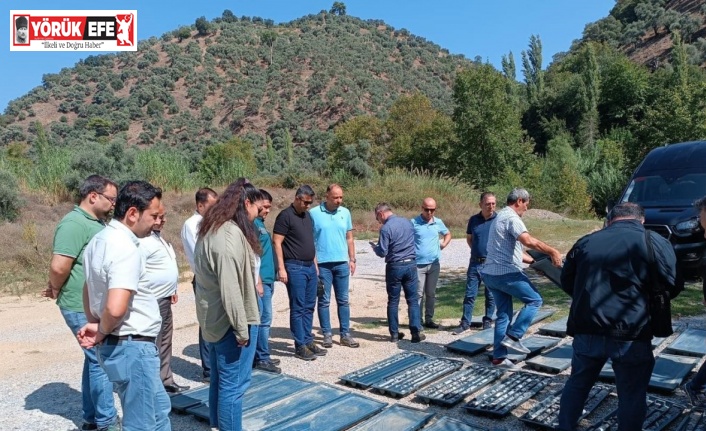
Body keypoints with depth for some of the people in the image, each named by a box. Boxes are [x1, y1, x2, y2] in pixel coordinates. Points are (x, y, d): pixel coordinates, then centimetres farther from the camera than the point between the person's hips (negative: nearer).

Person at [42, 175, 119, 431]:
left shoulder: (98, 222, 12)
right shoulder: (74, 223, -18)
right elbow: (59, 266, -25)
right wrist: (56, 291, -7)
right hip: (84, 309, -9)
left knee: (96, 360, 16)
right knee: (101, 361, -1)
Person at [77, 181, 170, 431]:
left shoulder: (100, 240, 8)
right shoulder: (126, 249, -23)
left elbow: (90, 290, 21)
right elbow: (116, 309, -33)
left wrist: (94, 324, 11)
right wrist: (102, 332, -13)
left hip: (121, 345, 10)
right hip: (132, 347, -10)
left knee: (159, 408, 23)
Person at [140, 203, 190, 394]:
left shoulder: (156, 236, 13)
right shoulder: (142, 240, -20)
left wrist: (171, 290, 22)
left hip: (164, 299, 11)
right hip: (152, 302, -11)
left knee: (165, 344, 19)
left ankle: (166, 381, 31)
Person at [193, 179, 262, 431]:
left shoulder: (211, 230, 10)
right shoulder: (231, 234, -21)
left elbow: (211, 276, 11)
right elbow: (230, 287, -24)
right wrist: (241, 328, -20)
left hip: (213, 319, 10)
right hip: (229, 320, -10)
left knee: (219, 381, 19)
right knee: (233, 384, 2)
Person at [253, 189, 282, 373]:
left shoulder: (260, 223, 15)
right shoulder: (252, 223, -14)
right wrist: (258, 281, -21)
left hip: (267, 278, 10)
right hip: (261, 279, -10)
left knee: (263, 318, 14)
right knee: (264, 319, -3)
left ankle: (261, 355, 23)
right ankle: (263, 358, 6)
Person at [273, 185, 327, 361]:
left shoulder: (307, 216, 14)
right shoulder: (285, 216, -10)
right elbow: (277, 243, -14)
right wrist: (281, 268, -19)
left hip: (310, 267, 8)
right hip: (295, 267, -8)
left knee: (309, 306, 12)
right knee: (297, 308, -1)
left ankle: (308, 341, 22)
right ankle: (300, 346, 6)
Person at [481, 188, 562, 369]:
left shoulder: (501, 216, 21)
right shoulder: (511, 217, -12)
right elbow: (528, 240, -28)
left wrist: (534, 261, 21)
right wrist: (553, 252, -20)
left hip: (491, 273, 10)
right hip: (506, 273, -10)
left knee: (504, 313, 12)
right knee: (534, 300, 2)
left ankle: (499, 357, 14)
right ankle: (512, 337, -2)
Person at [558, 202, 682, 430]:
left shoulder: (586, 242, 10)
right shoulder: (655, 242, -1)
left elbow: (566, 282, 16)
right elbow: (672, 286, 4)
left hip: (587, 331, 4)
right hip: (631, 335, -3)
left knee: (577, 384, 21)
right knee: (632, 395, 12)